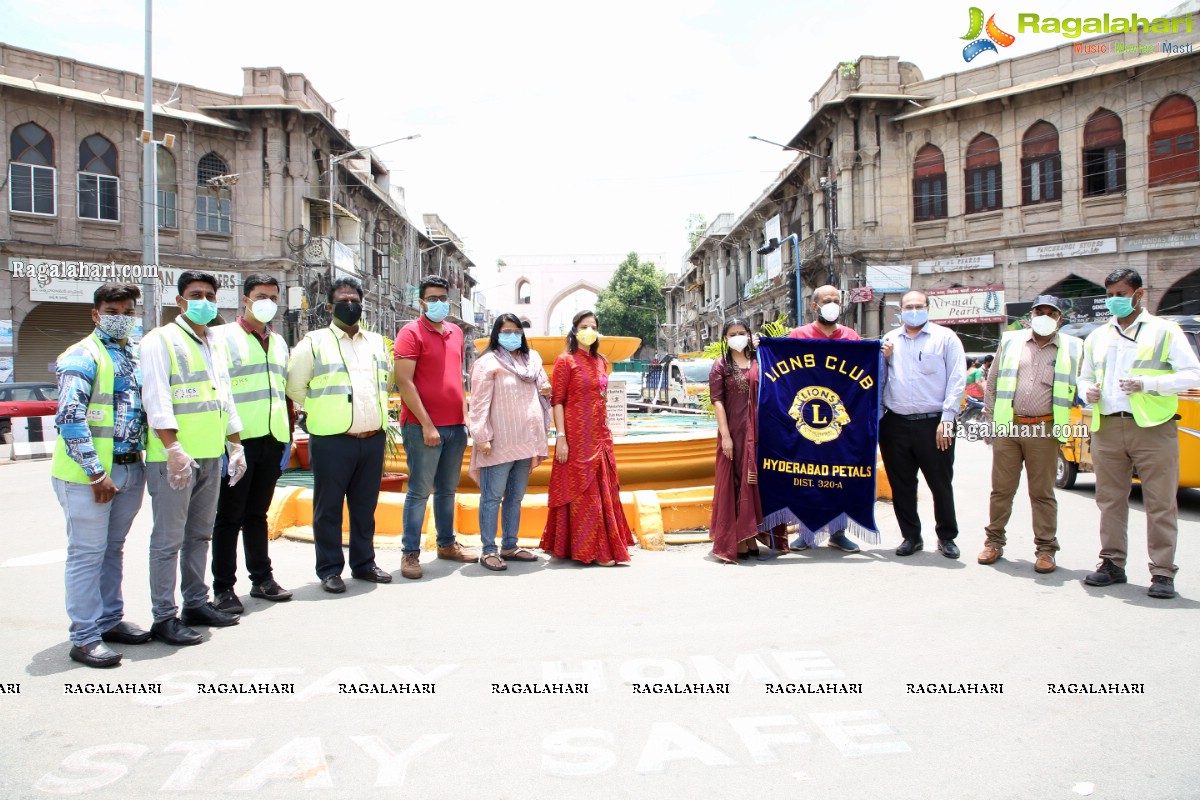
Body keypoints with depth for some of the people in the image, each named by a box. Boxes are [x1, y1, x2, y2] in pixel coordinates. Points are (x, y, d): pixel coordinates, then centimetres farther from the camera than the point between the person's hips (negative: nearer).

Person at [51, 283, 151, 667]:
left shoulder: (136, 357, 12)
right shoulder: (82, 357, -10)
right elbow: (69, 419, -16)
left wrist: (141, 460, 10)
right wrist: (96, 472, -18)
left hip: (130, 469, 7)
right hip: (88, 474, -7)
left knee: (114, 549, 16)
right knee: (87, 552, -1)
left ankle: (110, 621, 27)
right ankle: (85, 637, 7)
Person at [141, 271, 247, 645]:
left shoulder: (215, 344, 18)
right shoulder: (161, 340, -5)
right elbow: (156, 400, -14)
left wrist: (235, 447, 18)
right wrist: (173, 449, -22)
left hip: (211, 457, 8)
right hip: (173, 458, -8)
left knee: (200, 534, 14)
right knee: (168, 538, -3)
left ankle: (196, 603, 24)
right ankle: (164, 617, 3)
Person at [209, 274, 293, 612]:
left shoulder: (278, 342, 18)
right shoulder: (223, 337, -1)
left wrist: (287, 438, 16)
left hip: (272, 441, 6)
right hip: (238, 441, -5)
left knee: (257, 514, 15)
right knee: (229, 516, 1)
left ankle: (262, 578, 22)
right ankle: (223, 588, 8)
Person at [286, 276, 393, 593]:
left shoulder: (377, 342, 14)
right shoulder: (314, 342, -1)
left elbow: (388, 380, 26)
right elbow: (294, 386, 2)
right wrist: (320, 413, 7)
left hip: (373, 439, 4)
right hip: (332, 440, -4)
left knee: (365, 506, 13)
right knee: (328, 508, 3)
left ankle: (364, 563, 24)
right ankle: (329, 570, 13)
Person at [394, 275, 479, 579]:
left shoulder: (456, 332, 14)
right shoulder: (411, 333, -7)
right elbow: (404, 382, -13)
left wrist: (465, 414, 14)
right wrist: (426, 424, -17)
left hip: (455, 425, 6)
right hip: (423, 426, -6)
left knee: (447, 489, 15)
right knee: (419, 491, -1)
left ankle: (447, 544, 26)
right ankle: (410, 553, 7)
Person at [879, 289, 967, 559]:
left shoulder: (945, 337, 2)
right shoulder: (889, 340, 13)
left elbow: (957, 379, -4)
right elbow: (879, 379, 19)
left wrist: (946, 419, -11)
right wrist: (883, 359, -1)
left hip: (932, 423, -3)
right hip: (895, 423, 4)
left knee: (941, 484, 4)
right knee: (901, 485, 9)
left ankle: (947, 537, 20)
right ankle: (911, 537, 22)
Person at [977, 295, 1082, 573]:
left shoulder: (1072, 348, 7)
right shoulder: (1010, 341, 9)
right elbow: (992, 383, 11)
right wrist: (990, 420, 7)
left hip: (1044, 430, -1)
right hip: (1007, 427, 1)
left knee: (1042, 493, 6)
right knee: (1001, 489, 7)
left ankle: (1046, 549, 14)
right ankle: (994, 541, 19)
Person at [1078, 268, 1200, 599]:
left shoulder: (1165, 331, 4)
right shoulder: (1097, 337, 18)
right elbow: (1085, 377, 28)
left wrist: (1148, 384, -14)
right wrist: (1088, 391, 4)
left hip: (1152, 427, -4)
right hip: (1106, 428, 4)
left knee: (1160, 504, -2)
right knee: (1110, 500, 8)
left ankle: (1163, 573, 4)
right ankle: (1112, 564, 17)